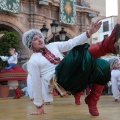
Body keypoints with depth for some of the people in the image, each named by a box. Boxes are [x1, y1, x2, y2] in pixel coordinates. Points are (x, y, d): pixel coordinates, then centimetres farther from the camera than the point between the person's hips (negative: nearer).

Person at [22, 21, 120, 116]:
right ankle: (107, 44, -55)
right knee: (80, 52, -27)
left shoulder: (52, 46, 23)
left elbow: (71, 43, 13)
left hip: (76, 75, 7)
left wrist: (89, 32, 0)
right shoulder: (33, 61, 8)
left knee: (103, 66, -9)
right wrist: (39, 106, 8)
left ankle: (92, 101, -9)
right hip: (60, 79, -7)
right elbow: (36, 84, 7)